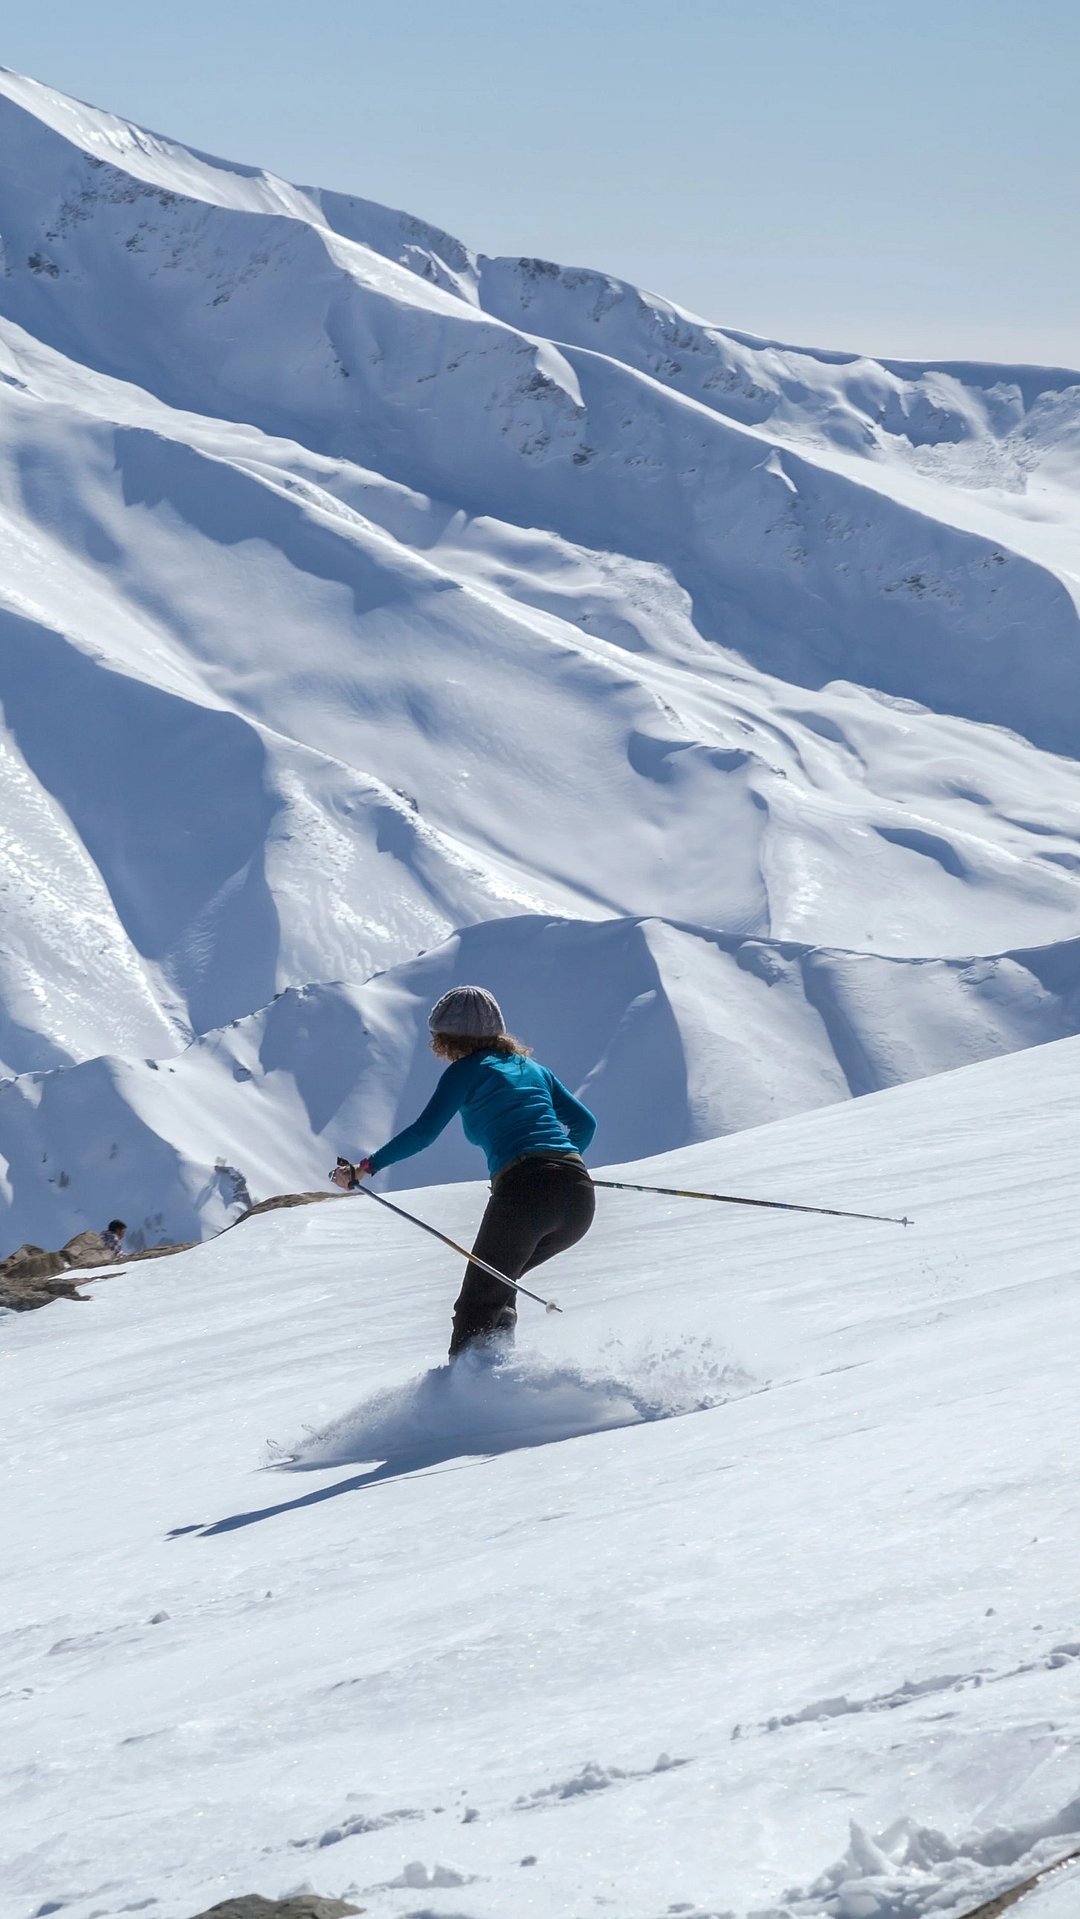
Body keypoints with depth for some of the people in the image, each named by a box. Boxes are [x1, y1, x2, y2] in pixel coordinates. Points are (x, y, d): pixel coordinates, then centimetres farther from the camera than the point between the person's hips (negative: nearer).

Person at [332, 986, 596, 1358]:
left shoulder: (467, 1070, 7)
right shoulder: (532, 1067, 25)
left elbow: (423, 1133, -2)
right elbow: (585, 1123, 26)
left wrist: (365, 1167, 6)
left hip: (524, 1190, -7)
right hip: (579, 1195, 7)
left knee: (476, 1305, 3)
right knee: (498, 1284, 26)